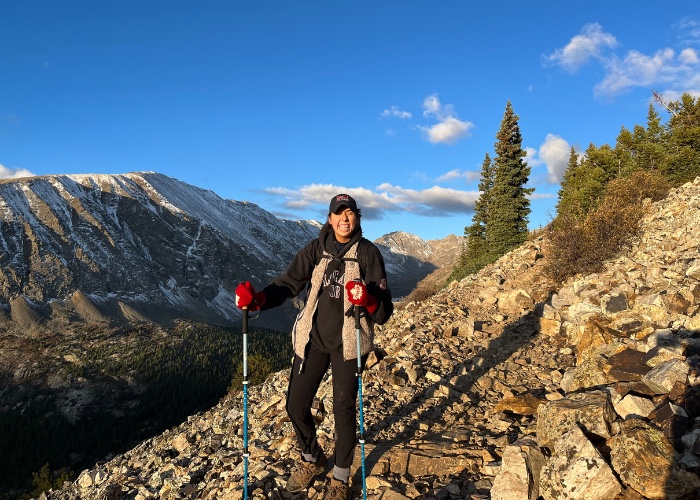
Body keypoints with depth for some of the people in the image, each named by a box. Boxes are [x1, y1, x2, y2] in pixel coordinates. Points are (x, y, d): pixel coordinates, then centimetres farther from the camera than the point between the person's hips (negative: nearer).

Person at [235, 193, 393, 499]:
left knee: (344, 408, 2)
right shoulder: (315, 250, 0)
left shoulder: (368, 253, -7)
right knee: (296, 405, 6)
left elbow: (384, 313, -10)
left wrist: (368, 301, -32)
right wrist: (258, 299, -26)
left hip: (348, 342, -2)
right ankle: (312, 459, 36)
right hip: (313, 338, 3)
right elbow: (288, 284, -8)